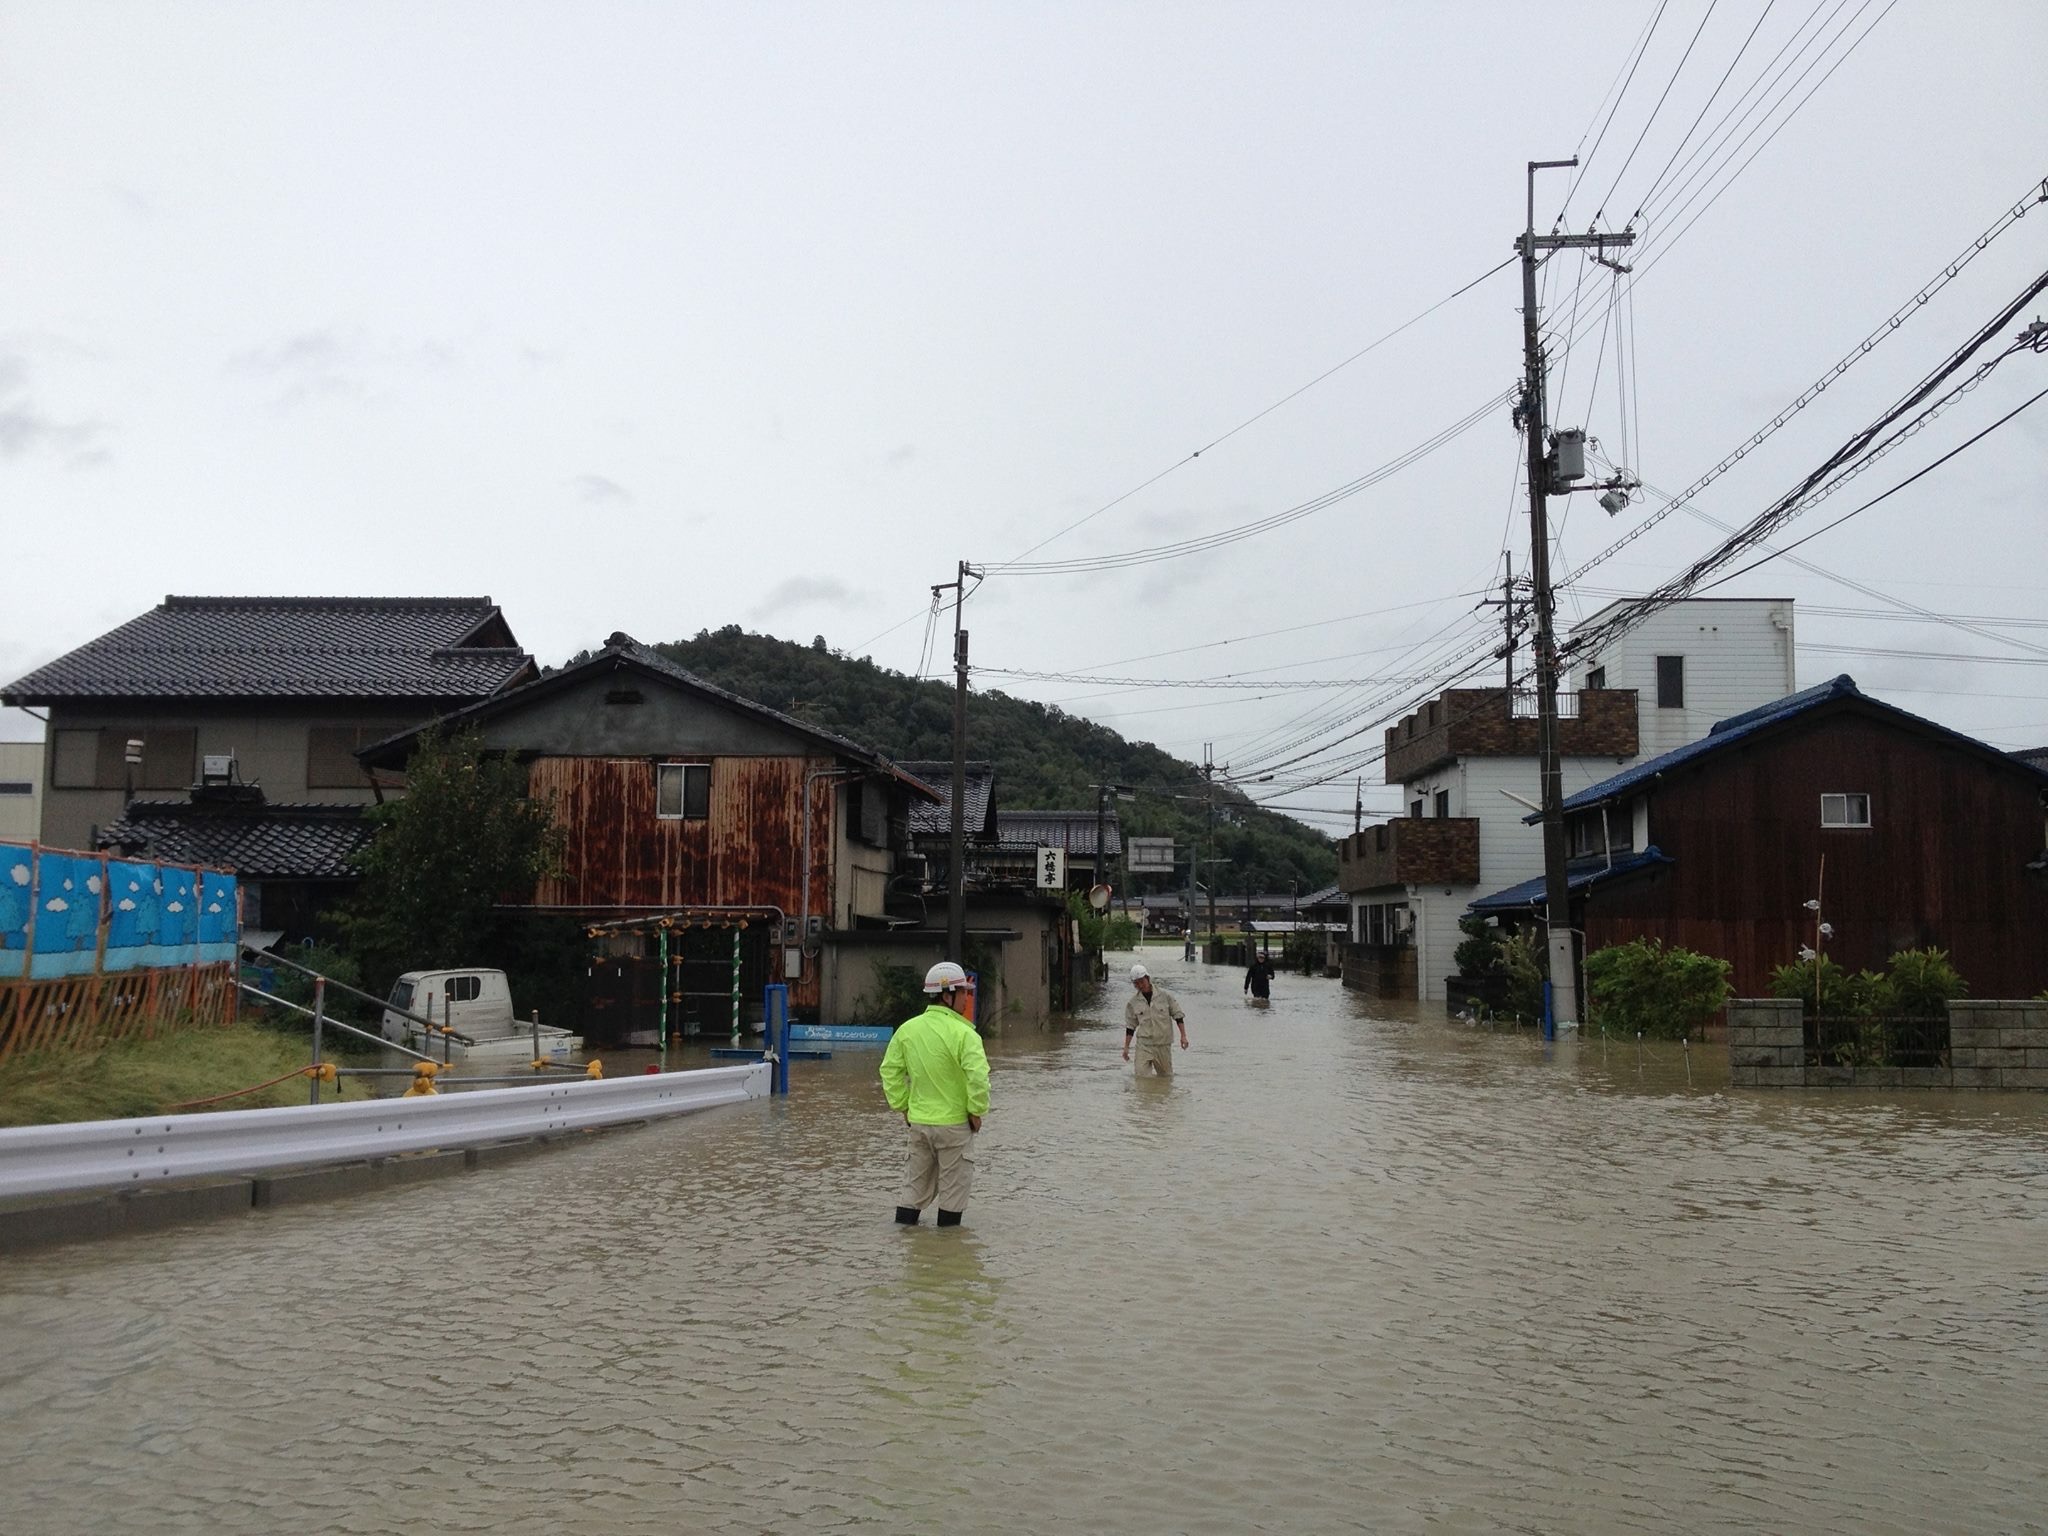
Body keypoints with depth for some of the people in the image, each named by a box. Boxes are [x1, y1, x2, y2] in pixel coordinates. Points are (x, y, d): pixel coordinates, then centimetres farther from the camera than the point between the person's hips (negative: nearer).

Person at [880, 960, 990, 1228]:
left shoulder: (907, 1029, 1)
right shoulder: (962, 1034, -19)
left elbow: (890, 1070, 6)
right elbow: (978, 1076, -25)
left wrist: (902, 1105, 13)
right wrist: (977, 1110, -11)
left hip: (918, 1119, 5)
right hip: (954, 1122, -5)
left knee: (917, 1176, 19)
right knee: (954, 1179, 10)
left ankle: (905, 1219, 22)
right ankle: (948, 1225, 16)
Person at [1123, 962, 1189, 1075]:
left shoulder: (1165, 995, -2)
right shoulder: (1133, 1002, 2)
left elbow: (1178, 1015, 4)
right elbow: (1130, 1026, 10)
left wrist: (1183, 1036, -2)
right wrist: (1126, 1047, 8)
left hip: (1163, 1044, 0)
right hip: (1144, 1044, 1)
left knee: (1166, 1076, 8)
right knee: (1141, 1076, -10)